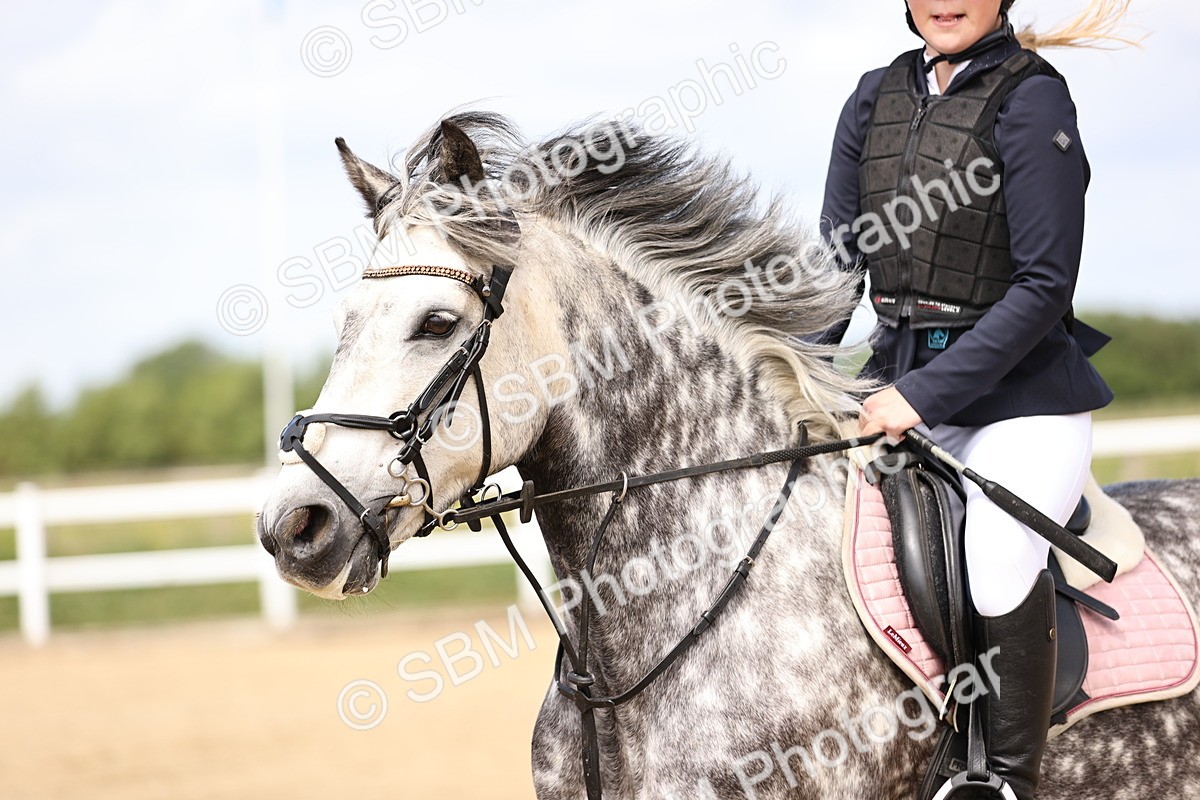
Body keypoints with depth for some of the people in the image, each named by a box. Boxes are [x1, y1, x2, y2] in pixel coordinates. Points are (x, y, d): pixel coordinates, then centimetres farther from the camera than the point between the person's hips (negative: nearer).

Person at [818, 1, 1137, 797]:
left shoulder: (1032, 97, -10)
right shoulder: (877, 98, 9)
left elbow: (1044, 285, -14)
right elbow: (837, 258, 11)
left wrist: (924, 394, -19)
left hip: (1021, 393, -6)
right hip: (897, 383, 7)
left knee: (999, 556, -29)